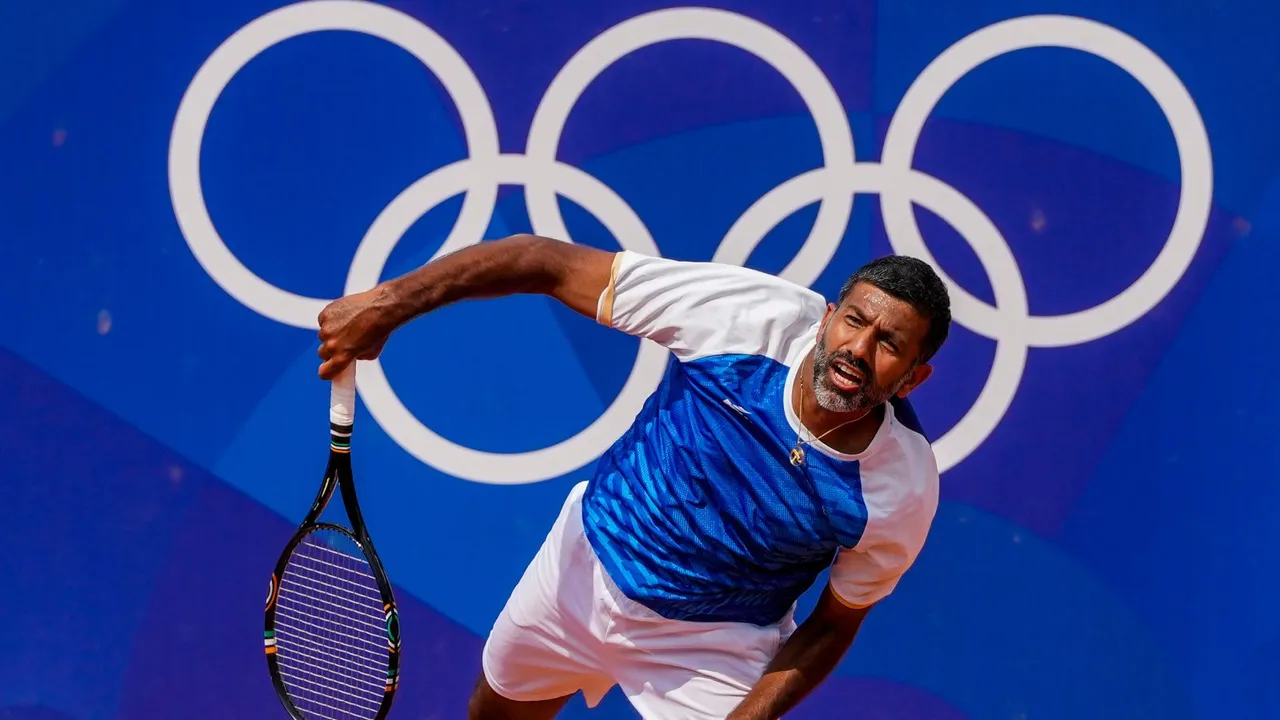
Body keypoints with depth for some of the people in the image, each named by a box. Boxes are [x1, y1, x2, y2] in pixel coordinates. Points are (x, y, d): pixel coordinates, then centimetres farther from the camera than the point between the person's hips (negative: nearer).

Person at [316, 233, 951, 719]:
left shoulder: (903, 492, -28)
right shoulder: (756, 314, -31)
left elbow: (832, 626, -10)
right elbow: (549, 263, -26)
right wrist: (391, 302, -31)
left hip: (713, 646, -2)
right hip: (584, 567, 2)